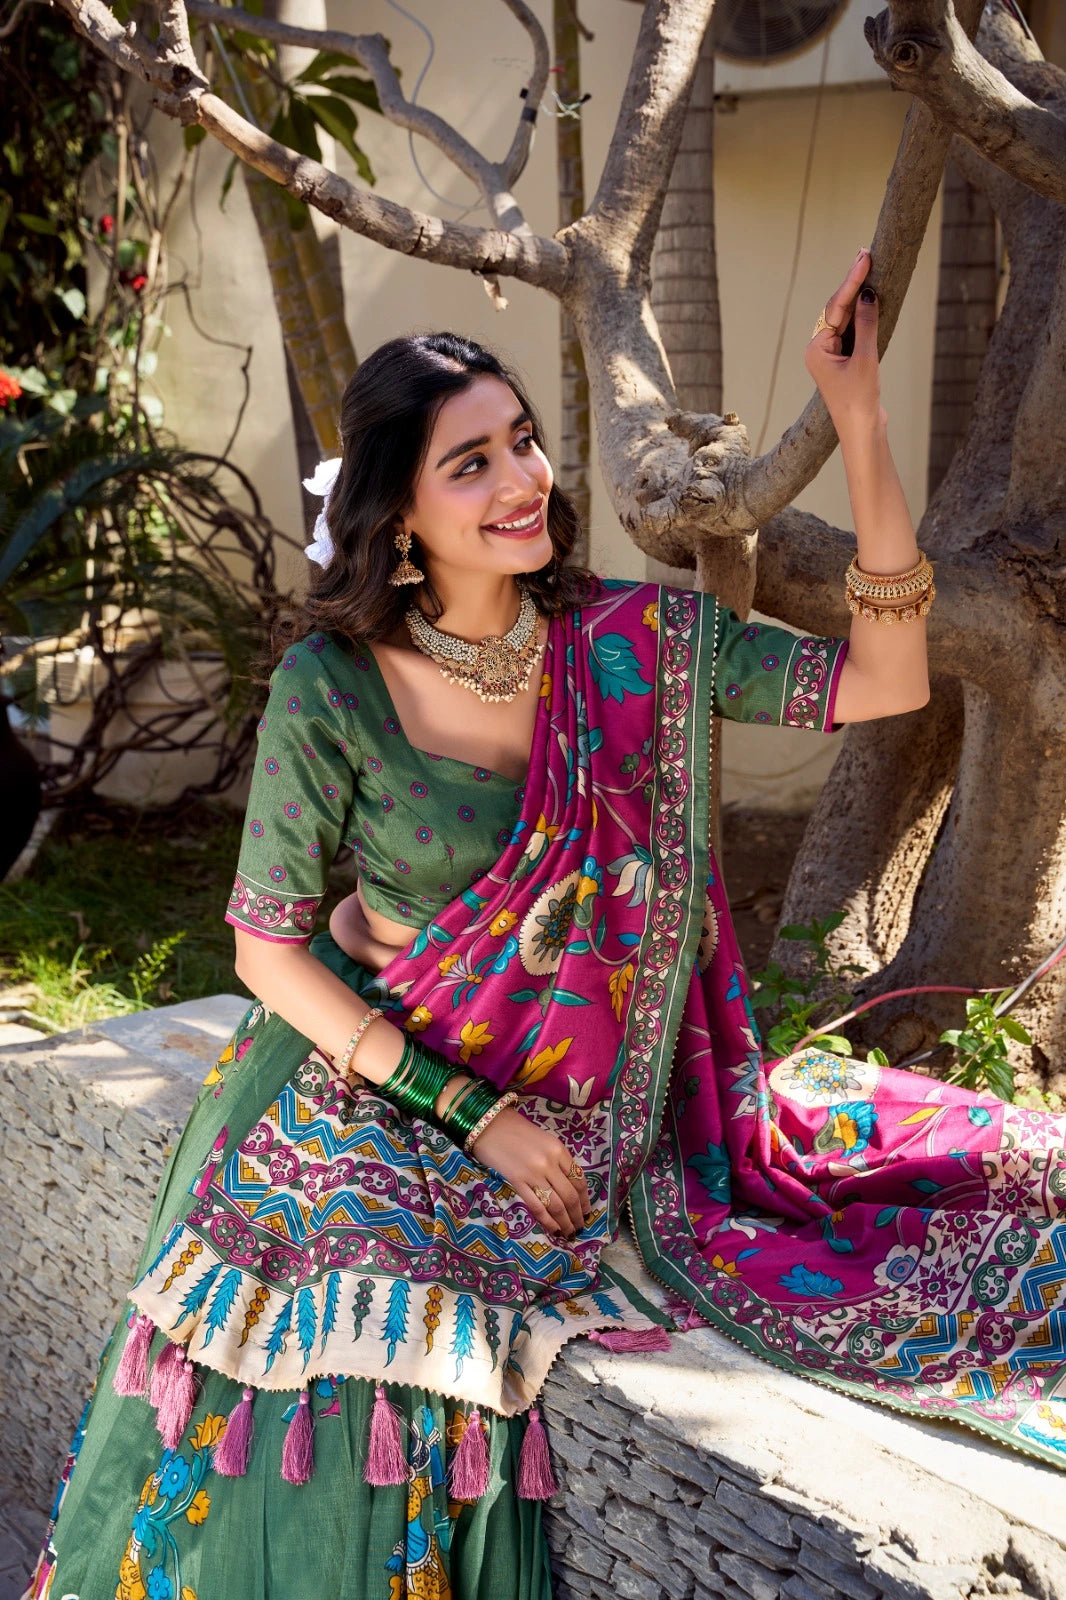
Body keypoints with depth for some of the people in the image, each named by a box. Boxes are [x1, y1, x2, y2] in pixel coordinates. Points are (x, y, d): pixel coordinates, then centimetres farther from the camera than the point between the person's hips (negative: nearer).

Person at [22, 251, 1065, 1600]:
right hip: (379, 1097, -4)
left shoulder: (635, 641, -4)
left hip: (600, 1116, 4)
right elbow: (268, 948, -8)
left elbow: (884, 680, -6)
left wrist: (859, 416, -15)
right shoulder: (333, 689, -13)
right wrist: (472, 1113, -15)